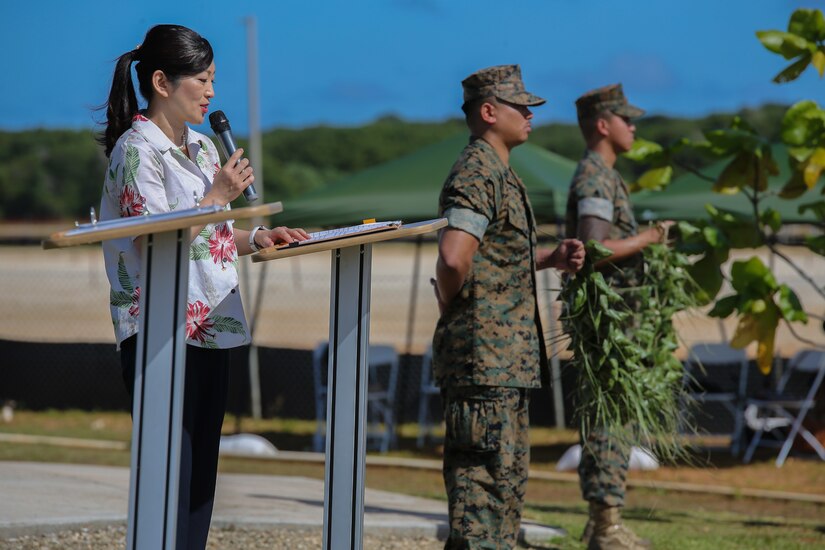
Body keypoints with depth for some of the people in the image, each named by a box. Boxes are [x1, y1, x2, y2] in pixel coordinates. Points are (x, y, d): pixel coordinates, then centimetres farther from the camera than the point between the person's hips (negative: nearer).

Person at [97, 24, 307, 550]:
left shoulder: (204, 147, 15)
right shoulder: (136, 150, -10)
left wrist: (257, 238, 6)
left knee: (201, 471, 9)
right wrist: (218, 197, -14)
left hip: (213, 324, 9)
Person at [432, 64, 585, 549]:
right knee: (484, 476, -8)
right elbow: (454, 258, -29)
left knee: (509, 476, 15)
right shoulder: (478, 175, -15)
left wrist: (552, 259, 13)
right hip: (485, 358, -10)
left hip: (510, 359, 10)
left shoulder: (500, 173, 18)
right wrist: (451, 306, -12)